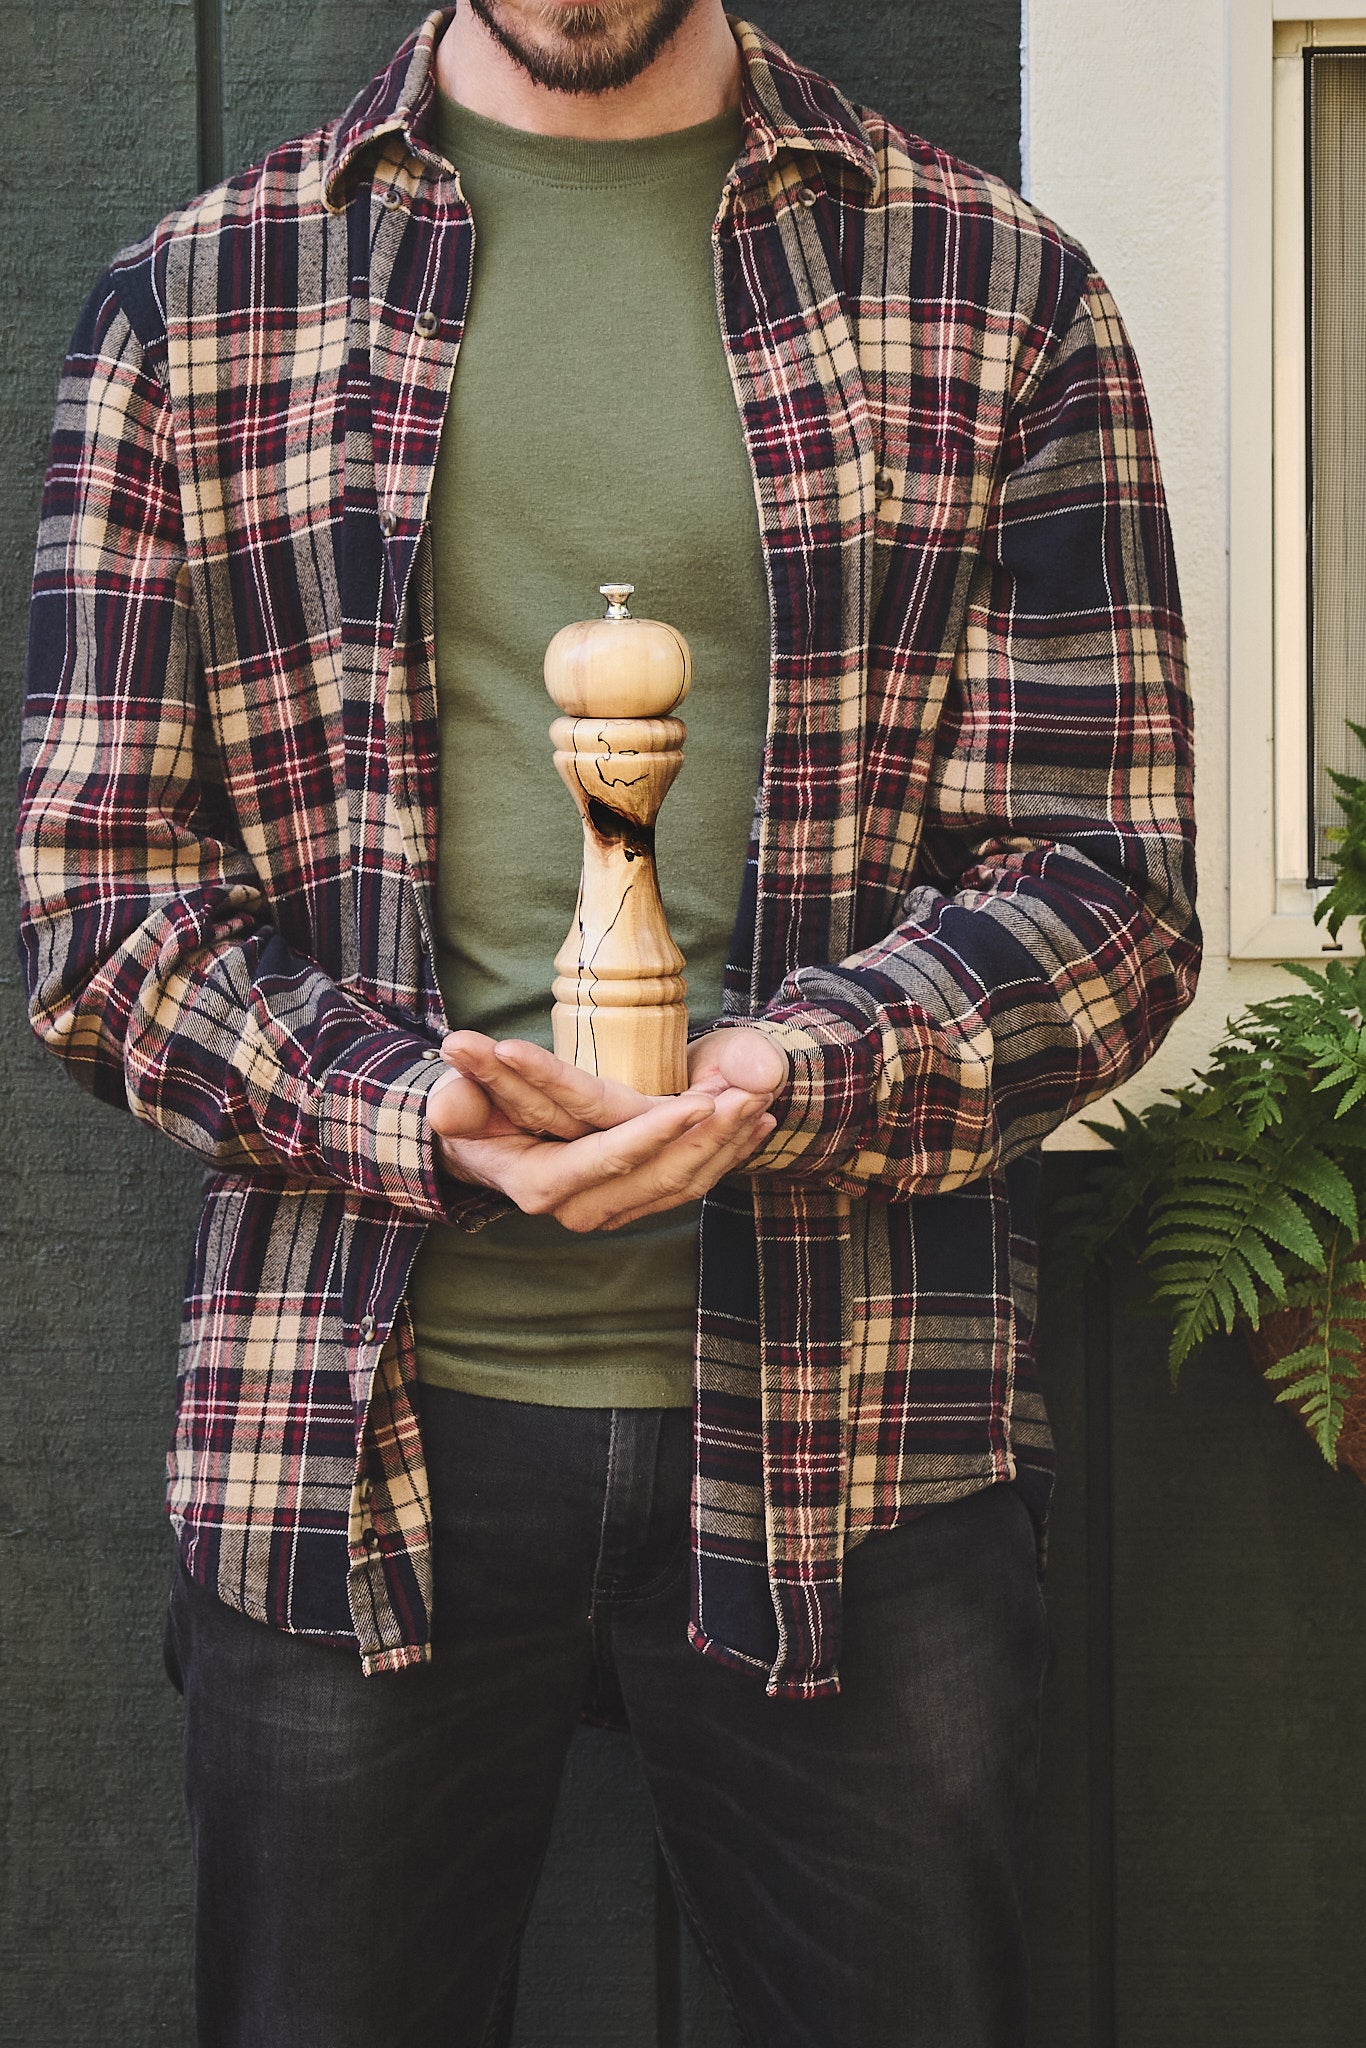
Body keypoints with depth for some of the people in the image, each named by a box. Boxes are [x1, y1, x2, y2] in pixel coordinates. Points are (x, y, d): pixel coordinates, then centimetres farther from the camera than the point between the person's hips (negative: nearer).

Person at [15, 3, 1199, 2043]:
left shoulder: (997, 290, 6)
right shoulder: (192, 301, 8)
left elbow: (1111, 885, 1)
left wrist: (791, 1076, -18)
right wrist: (405, 1106, -14)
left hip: (853, 1430, 0)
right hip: (348, 1424, 1)